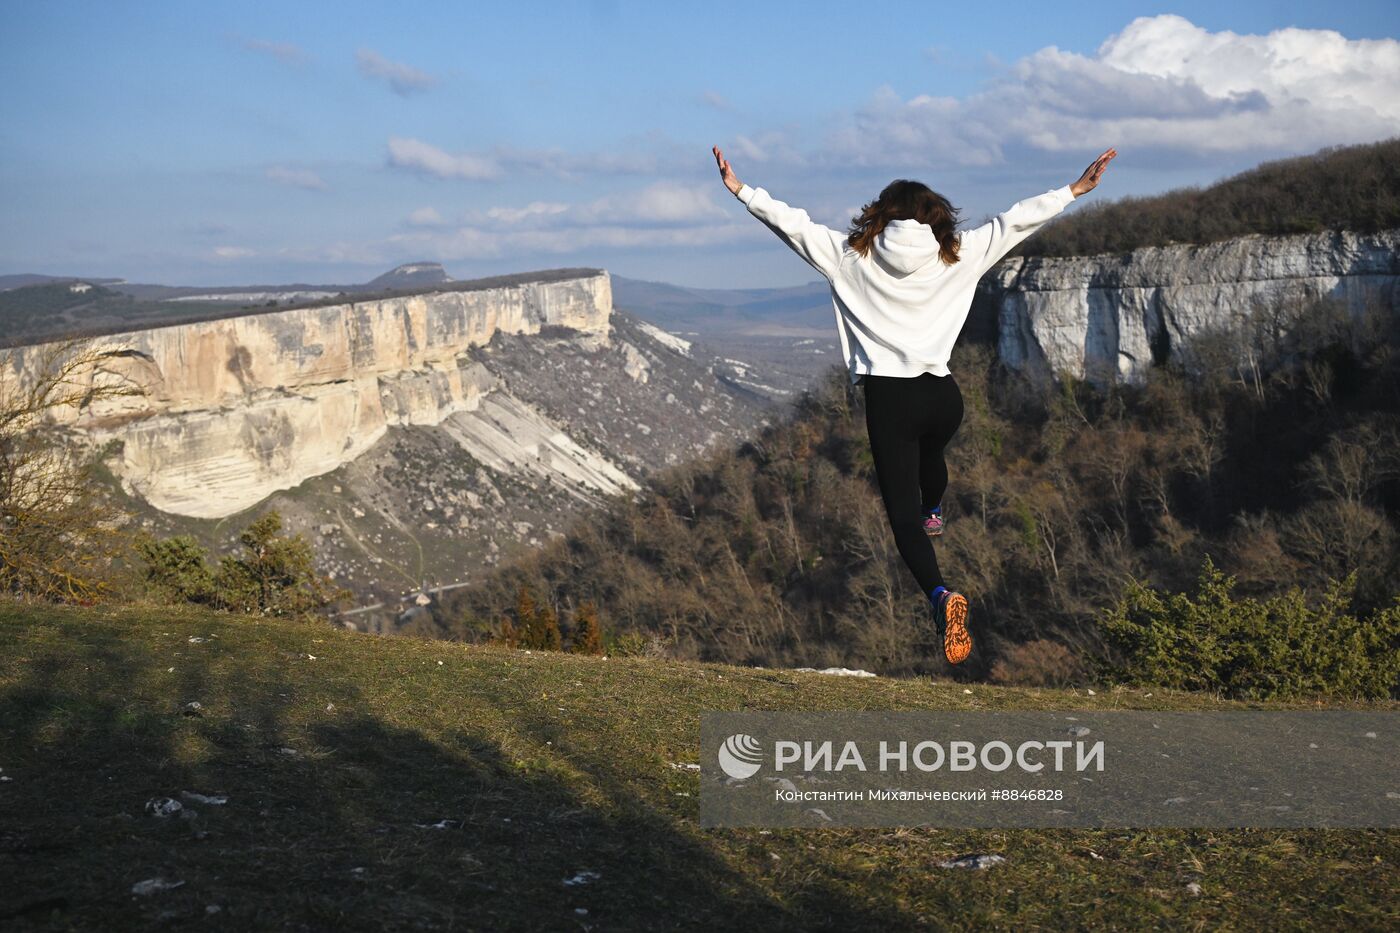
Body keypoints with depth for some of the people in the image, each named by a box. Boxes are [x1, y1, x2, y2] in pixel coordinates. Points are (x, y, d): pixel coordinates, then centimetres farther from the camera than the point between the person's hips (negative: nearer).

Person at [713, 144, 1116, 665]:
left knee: (901, 508, -4)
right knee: (931, 454, 38)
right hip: (943, 395, 3)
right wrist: (1073, 191, 16)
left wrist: (739, 190, 9)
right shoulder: (957, 255, 3)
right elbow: (1016, 220, 8)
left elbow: (791, 222, 1)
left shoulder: (851, 257, -1)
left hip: (889, 398, -3)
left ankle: (939, 593, -29)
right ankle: (934, 513, 69)